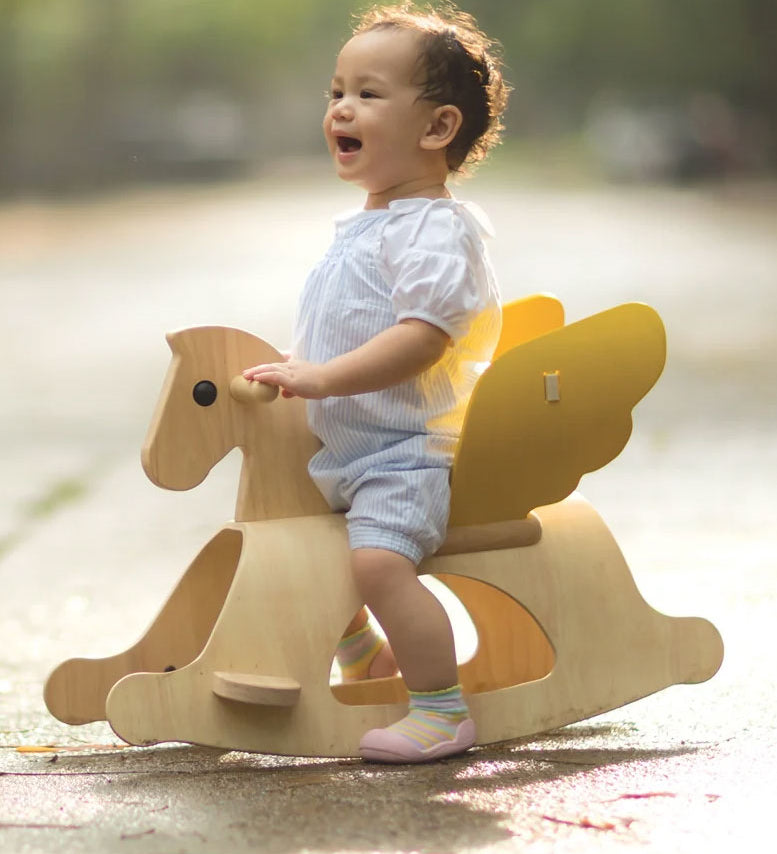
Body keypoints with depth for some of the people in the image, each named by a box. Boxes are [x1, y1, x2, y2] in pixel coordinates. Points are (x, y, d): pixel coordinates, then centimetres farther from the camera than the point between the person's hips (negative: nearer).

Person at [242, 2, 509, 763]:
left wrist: (322, 378, -31)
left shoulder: (435, 229, -15)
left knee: (378, 558, -29)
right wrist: (288, 370, 17)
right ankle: (366, 659, 40)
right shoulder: (358, 228, 16)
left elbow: (423, 336, -27)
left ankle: (443, 712, -21)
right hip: (341, 448, 10)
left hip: (407, 449, -10)